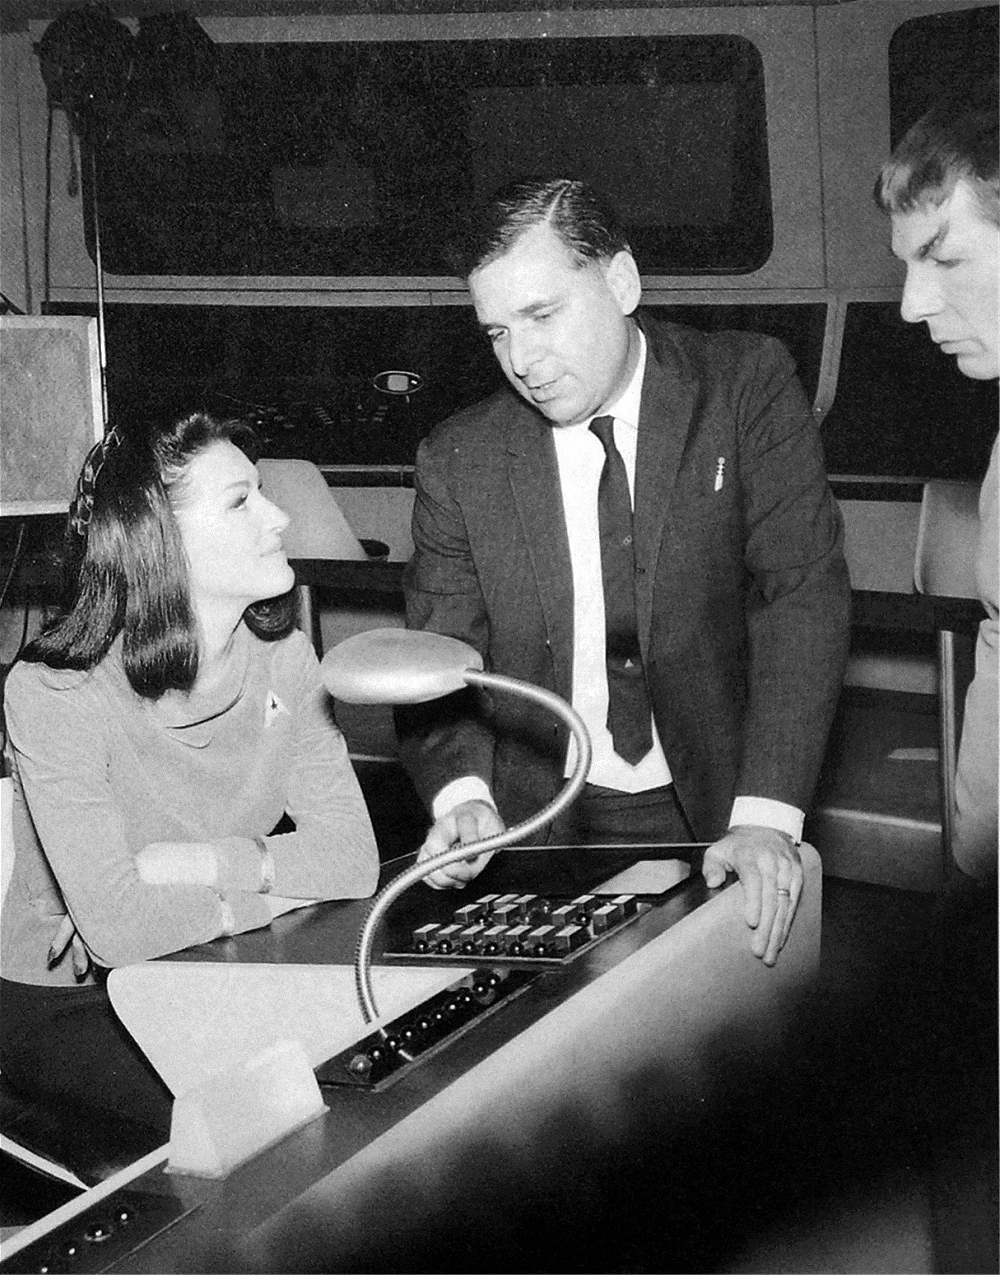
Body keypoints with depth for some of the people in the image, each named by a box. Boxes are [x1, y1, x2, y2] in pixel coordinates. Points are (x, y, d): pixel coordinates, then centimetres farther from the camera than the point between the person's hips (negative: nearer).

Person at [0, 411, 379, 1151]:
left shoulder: (282, 657, -4)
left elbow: (354, 857, -11)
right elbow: (116, 926, -28)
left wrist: (200, 865, -22)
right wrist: (281, 879, -17)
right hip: (67, 1004, -5)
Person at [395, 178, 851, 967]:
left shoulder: (746, 386, -3)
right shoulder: (458, 460, 1)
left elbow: (804, 594, -10)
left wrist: (765, 815, -21)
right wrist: (463, 793, -18)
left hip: (715, 819, 0)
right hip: (541, 827, 1)